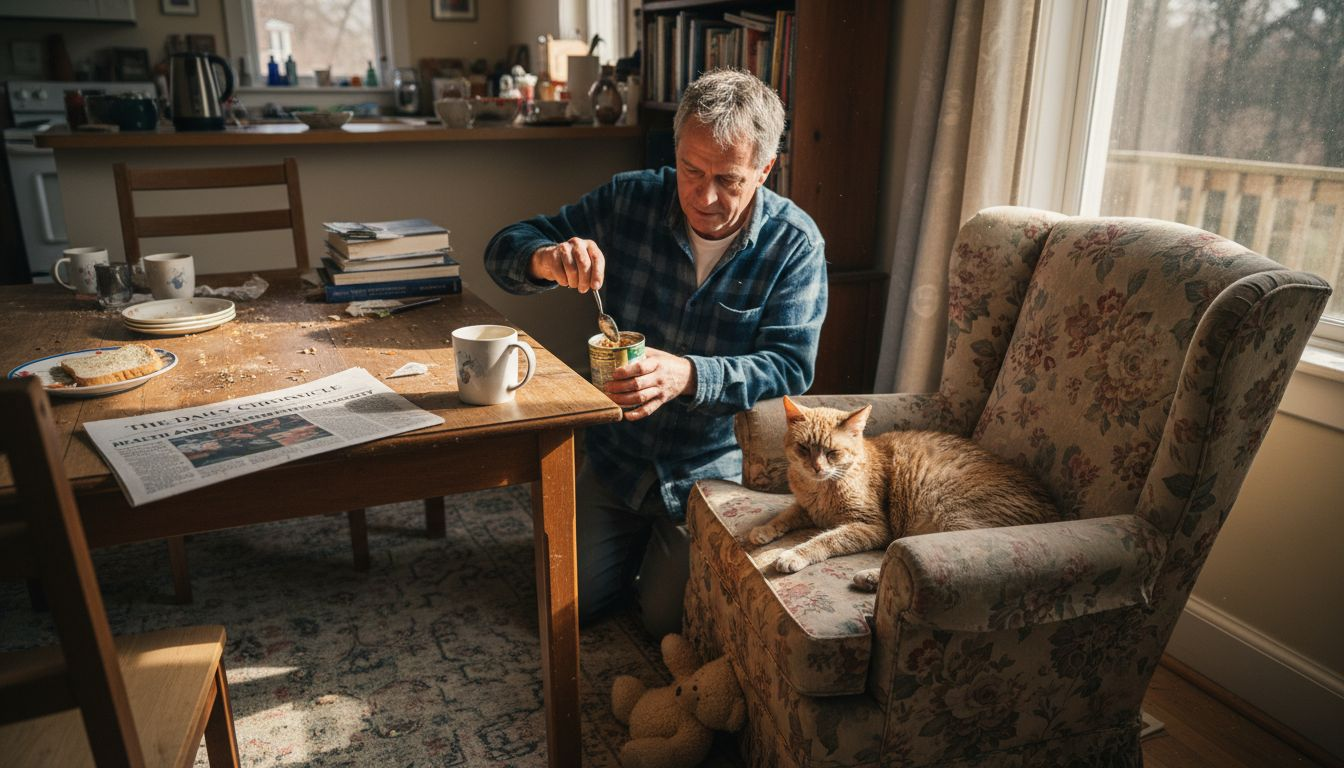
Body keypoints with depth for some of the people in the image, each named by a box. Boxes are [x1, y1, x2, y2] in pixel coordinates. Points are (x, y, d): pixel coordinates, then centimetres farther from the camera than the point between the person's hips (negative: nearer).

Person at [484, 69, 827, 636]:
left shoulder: (795, 243, -15)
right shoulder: (628, 200, -10)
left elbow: (790, 368, -20)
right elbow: (504, 250, -5)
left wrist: (688, 375, -38)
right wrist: (546, 259, -31)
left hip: (715, 469, -2)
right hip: (618, 454, 3)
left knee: (667, 619, -3)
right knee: (574, 602, 7)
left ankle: (675, 544, 28)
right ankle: (641, 535, 35)